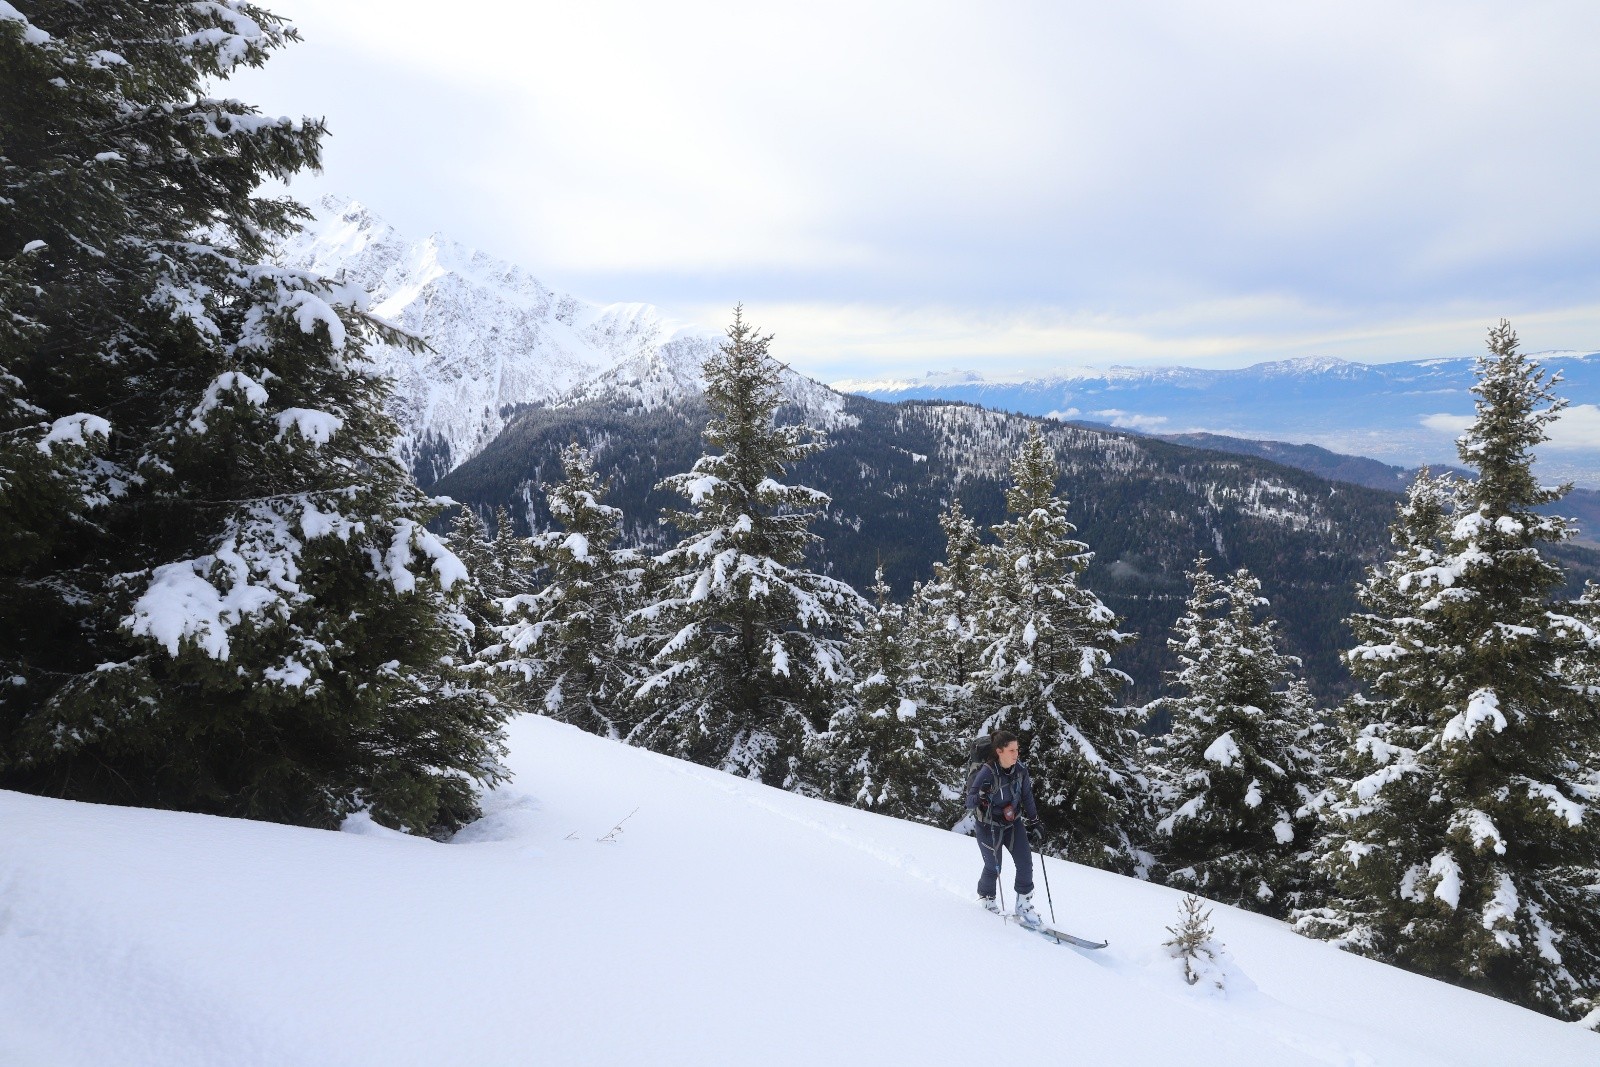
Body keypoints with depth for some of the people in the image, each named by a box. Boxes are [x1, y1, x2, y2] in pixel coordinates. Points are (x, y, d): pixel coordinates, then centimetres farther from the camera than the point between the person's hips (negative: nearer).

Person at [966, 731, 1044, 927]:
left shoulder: (1020, 769, -13)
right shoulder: (986, 773, -28)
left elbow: (1026, 795, 6)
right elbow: (969, 804, -25)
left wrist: (1033, 819, 11)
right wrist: (981, 796, -46)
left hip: (1014, 823, 4)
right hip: (989, 827, -4)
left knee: (1025, 863, -2)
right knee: (993, 867, 7)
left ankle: (1024, 905, 16)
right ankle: (986, 896, 37)